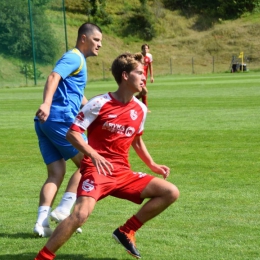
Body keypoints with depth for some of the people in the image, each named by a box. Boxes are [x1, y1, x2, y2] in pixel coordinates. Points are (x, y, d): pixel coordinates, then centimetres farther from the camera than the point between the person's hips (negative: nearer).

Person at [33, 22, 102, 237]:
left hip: (45, 122, 9)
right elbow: (54, 77, -24)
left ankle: (42, 222, -9)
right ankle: (63, 210, -8)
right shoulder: (74, 57, -4)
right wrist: (46, 104, -39)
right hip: (60, 118, -9)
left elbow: (78, 97, 42)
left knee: (56, 173, 4)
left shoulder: (77, 60, 28)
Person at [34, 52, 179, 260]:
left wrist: (152, 165, 19)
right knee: (81, 214, -30)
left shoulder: (140, 109, 9)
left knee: (171, 192, -3)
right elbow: (72, 133, -10)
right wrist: (93, 154, -25)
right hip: (96, 169, -6)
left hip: (123, 172, 6)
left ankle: (126, 231, 6)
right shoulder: (100, 103, -9)